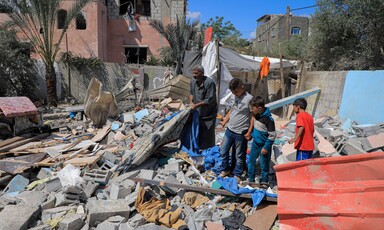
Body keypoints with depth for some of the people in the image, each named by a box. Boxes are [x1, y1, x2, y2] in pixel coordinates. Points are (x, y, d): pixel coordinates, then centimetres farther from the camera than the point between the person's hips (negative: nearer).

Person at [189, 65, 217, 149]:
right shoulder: (193, 81, -1)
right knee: (197, 131, 14)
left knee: (208, 134, 2)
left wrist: (196, 105, -25)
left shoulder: (210, 83, -22)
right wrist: (191, 102, -3)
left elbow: (209, 100, -23)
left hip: (208, 114, -6)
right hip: (198, 112, 6)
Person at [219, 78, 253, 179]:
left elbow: (254, 116, -16)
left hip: (241, 133, -7)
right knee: (224, 150, 15)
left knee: (239, 155, 10)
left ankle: (237, 175, 30)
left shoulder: (249, 99, -18)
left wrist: (249, 131, -16)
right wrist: (224, 122, 9)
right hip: (229, 130, 7)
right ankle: (225, 169, 36)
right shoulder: (235, 97, 5)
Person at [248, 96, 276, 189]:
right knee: (251, 160, 13)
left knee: (264, 164, 7)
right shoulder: (256, 114, -6)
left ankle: (264, 181, 26)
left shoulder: (268, 119, -26)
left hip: (264, 144, -7)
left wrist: (266, 147, -18)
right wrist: (251, 133, 20)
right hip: (255, 142, 7)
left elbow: (272, 135, -20)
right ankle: (250, 179, 29)